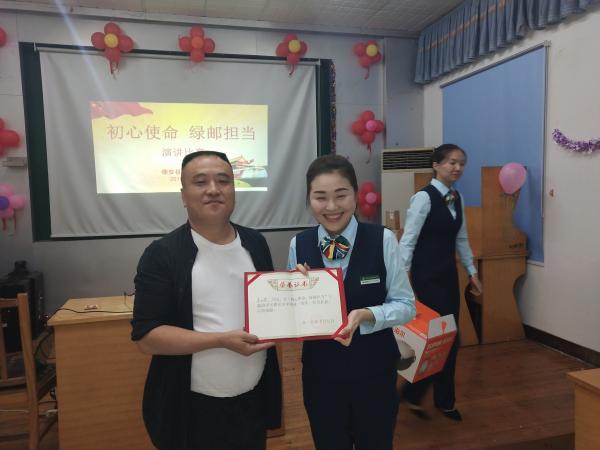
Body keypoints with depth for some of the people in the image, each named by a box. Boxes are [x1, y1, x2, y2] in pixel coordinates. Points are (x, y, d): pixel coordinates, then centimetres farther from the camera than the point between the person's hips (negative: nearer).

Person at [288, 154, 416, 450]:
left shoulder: (383, 240, -16)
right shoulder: (298, 245, -7)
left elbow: (405, 305, -10)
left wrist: (364, 315, -26)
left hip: (374, 371, -1)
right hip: (319, 372, 2)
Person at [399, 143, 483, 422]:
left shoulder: (457, 198, 9)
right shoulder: (424, 197, -14)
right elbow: (408, 240, -17)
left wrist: (472, 272, 16)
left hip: (449, 273, 8)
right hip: (426, 275, -8)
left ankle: (444, 400, 30)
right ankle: (412, 392, 16)